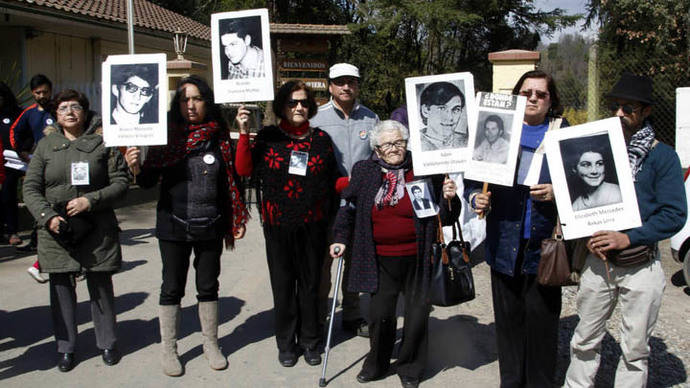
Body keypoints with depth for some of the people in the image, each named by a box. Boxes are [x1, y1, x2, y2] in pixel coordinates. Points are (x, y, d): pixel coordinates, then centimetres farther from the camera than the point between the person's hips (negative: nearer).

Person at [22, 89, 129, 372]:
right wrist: (47, 216, -10)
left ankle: (107, 343, 24)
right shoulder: (46, 145, 8)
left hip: (97, 229, -2)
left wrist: (91, 200, -15)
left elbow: (121, 182, -2)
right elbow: (30, 188, 6)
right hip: (56, 230, 2)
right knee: (61, 287, 8)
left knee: (101, 285, 7)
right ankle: (66, 347, 22)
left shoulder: (103, 141, 2)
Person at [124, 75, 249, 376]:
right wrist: (135, 168, -24)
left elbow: (231, 181, 5)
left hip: (210, 226, 1)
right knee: (172, 288, 8)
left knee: (208, 286, 13)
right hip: (173, 225, -1)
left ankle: (211, 344, 30)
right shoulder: (166, 135, -3)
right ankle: (168, 349, 25)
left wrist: (235, 222, 3)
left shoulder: (220, 137, 0)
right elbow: (149, 181, -3)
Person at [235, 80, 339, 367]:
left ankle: (310, 341, 26)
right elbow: (244, 170, -8)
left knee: (310, 283, 10)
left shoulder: (321, 139, 4)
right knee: (283, 284, 9)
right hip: (278, 225, 0)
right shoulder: (269, 137, 2)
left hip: (312, 225, 1)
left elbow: (331, 181, 12)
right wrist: (244, 133, -15)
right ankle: (286, 343, 24)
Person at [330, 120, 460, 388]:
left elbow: (445, 218, 0)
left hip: (416, 258, -1)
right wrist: (340, 239, 12)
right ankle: (377, 364, 30)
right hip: (381, 259, 1)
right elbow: (349, 208, 14)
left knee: (417, 314, 9)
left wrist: (449, 199, -19)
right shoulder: (364, 172, 1)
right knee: (380, 313, 5)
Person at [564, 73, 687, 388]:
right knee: (585, 340, 12)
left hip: (641, 265, -2)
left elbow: (675, 214, -8)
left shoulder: (662, 156, -2)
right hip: (597, 259, 2)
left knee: (635, 349, 9)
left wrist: (628, 238, -17)